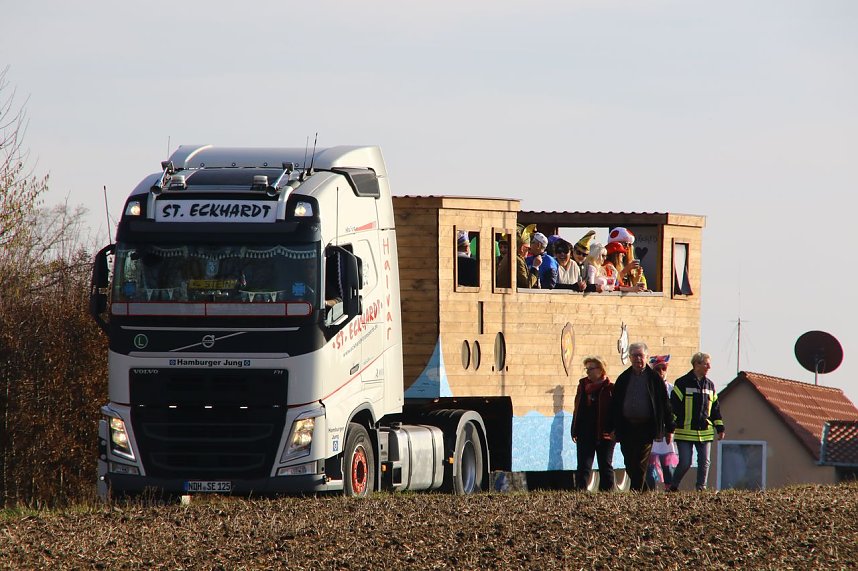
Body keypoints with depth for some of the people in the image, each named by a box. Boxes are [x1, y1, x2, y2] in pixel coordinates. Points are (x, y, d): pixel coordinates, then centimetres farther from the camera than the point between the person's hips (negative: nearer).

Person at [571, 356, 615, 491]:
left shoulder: (610, 388, -4)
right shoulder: (583, 386, 11)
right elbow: (577, 410, 13)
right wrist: (575, 431, 8)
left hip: (605, 434, -4)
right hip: (585, 434, 4)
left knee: (605, 466, 6)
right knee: (583, 465, -2)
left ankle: (606, 490, 12)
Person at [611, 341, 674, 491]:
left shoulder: (654, 379, 2)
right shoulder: (623, 379, 11)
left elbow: (665, 404, 3)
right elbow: (615, 404, 13)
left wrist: (669, 428, 1)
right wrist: (615, 428, 7)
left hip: (646, 427, -4)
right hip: (627, 427, 4)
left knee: (641, 465, -8)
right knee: (630, 465, 6)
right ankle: (644, 489, 22)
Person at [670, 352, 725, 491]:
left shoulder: (710, 385, 13)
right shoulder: (682, 383, -4)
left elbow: (715, 408, 19)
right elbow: (673, 406, -5)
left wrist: (720, 428, 15)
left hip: (705, 432, 5)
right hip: (685, 432, -5)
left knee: (704, 462, 1)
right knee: (685, 463, -7)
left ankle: (701, 487, 9)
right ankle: (673, 487, 11)